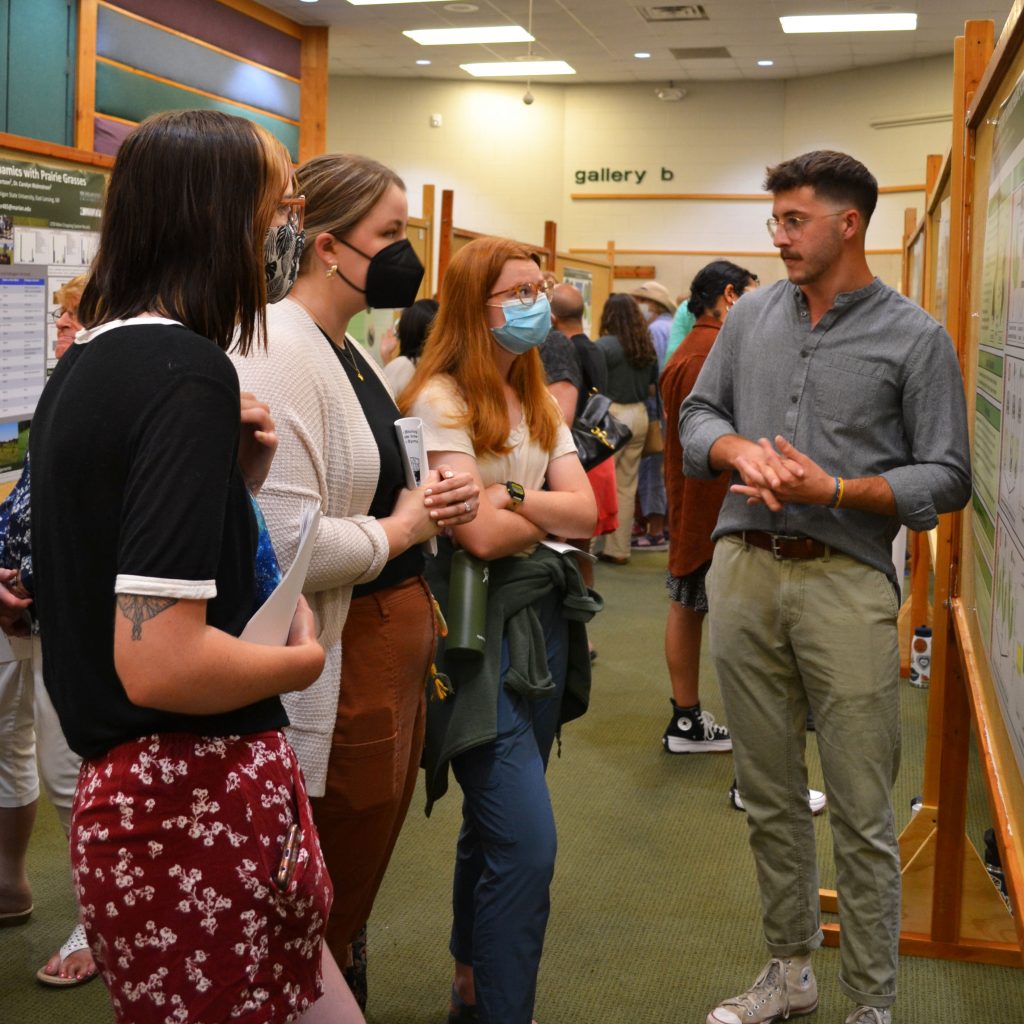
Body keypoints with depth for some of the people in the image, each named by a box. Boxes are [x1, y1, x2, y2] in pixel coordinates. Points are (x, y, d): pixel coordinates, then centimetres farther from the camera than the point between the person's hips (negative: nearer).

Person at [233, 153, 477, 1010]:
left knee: (356, 898, 22)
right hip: (334, 672, -10)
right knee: (317, 934, 6)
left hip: (396, 647, 10)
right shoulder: (278, 356, -19)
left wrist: (442, 500, 4)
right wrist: (403, 528, -13)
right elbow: (287, 546, -29)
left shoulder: (350, 352, 12)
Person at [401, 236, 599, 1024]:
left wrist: (511, 497, -12)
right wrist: (553, 512, -1)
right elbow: (481, 534, -17)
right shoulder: (440, 400, -11)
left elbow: (586, 510, 2)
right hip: (477, 625, -8)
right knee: (528, 843, -12)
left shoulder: (538, 402, 13)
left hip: (543, 618, 8)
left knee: (495, 828, 17)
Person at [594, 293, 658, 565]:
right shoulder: (647, 347, 6)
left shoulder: (604, 345, -12)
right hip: (640, 415, 6)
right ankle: (619, 549, 16)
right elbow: (653, 389, 14)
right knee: (626, 487, 11)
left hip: (613, 417, -6)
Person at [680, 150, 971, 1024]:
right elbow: (698, 416, 15)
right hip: (744, 570, 4)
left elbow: (946, 478, -3)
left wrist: (834, 490, -16)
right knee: (769, 795, 14)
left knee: (861, 813, 0)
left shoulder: (914, 338, -1)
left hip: (846, 582, -4)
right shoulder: (753, 317, 11)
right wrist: (741, 450, -7)